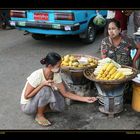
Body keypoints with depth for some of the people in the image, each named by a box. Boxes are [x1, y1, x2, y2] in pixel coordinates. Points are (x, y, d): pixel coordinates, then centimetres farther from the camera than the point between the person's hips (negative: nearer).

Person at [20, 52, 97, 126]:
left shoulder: (56, 74, -12)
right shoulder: (37, 75, -31)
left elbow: (65, 93, -6)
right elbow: (26, 96, -24)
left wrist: (85, 99, -11)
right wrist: (43, 84, -31)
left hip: (40, 102, 6)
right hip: (27, 105, -6)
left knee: (60, 106, -19)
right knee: (46, 89, -32)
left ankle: (40, 109, 6)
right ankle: (39, 115, -9)